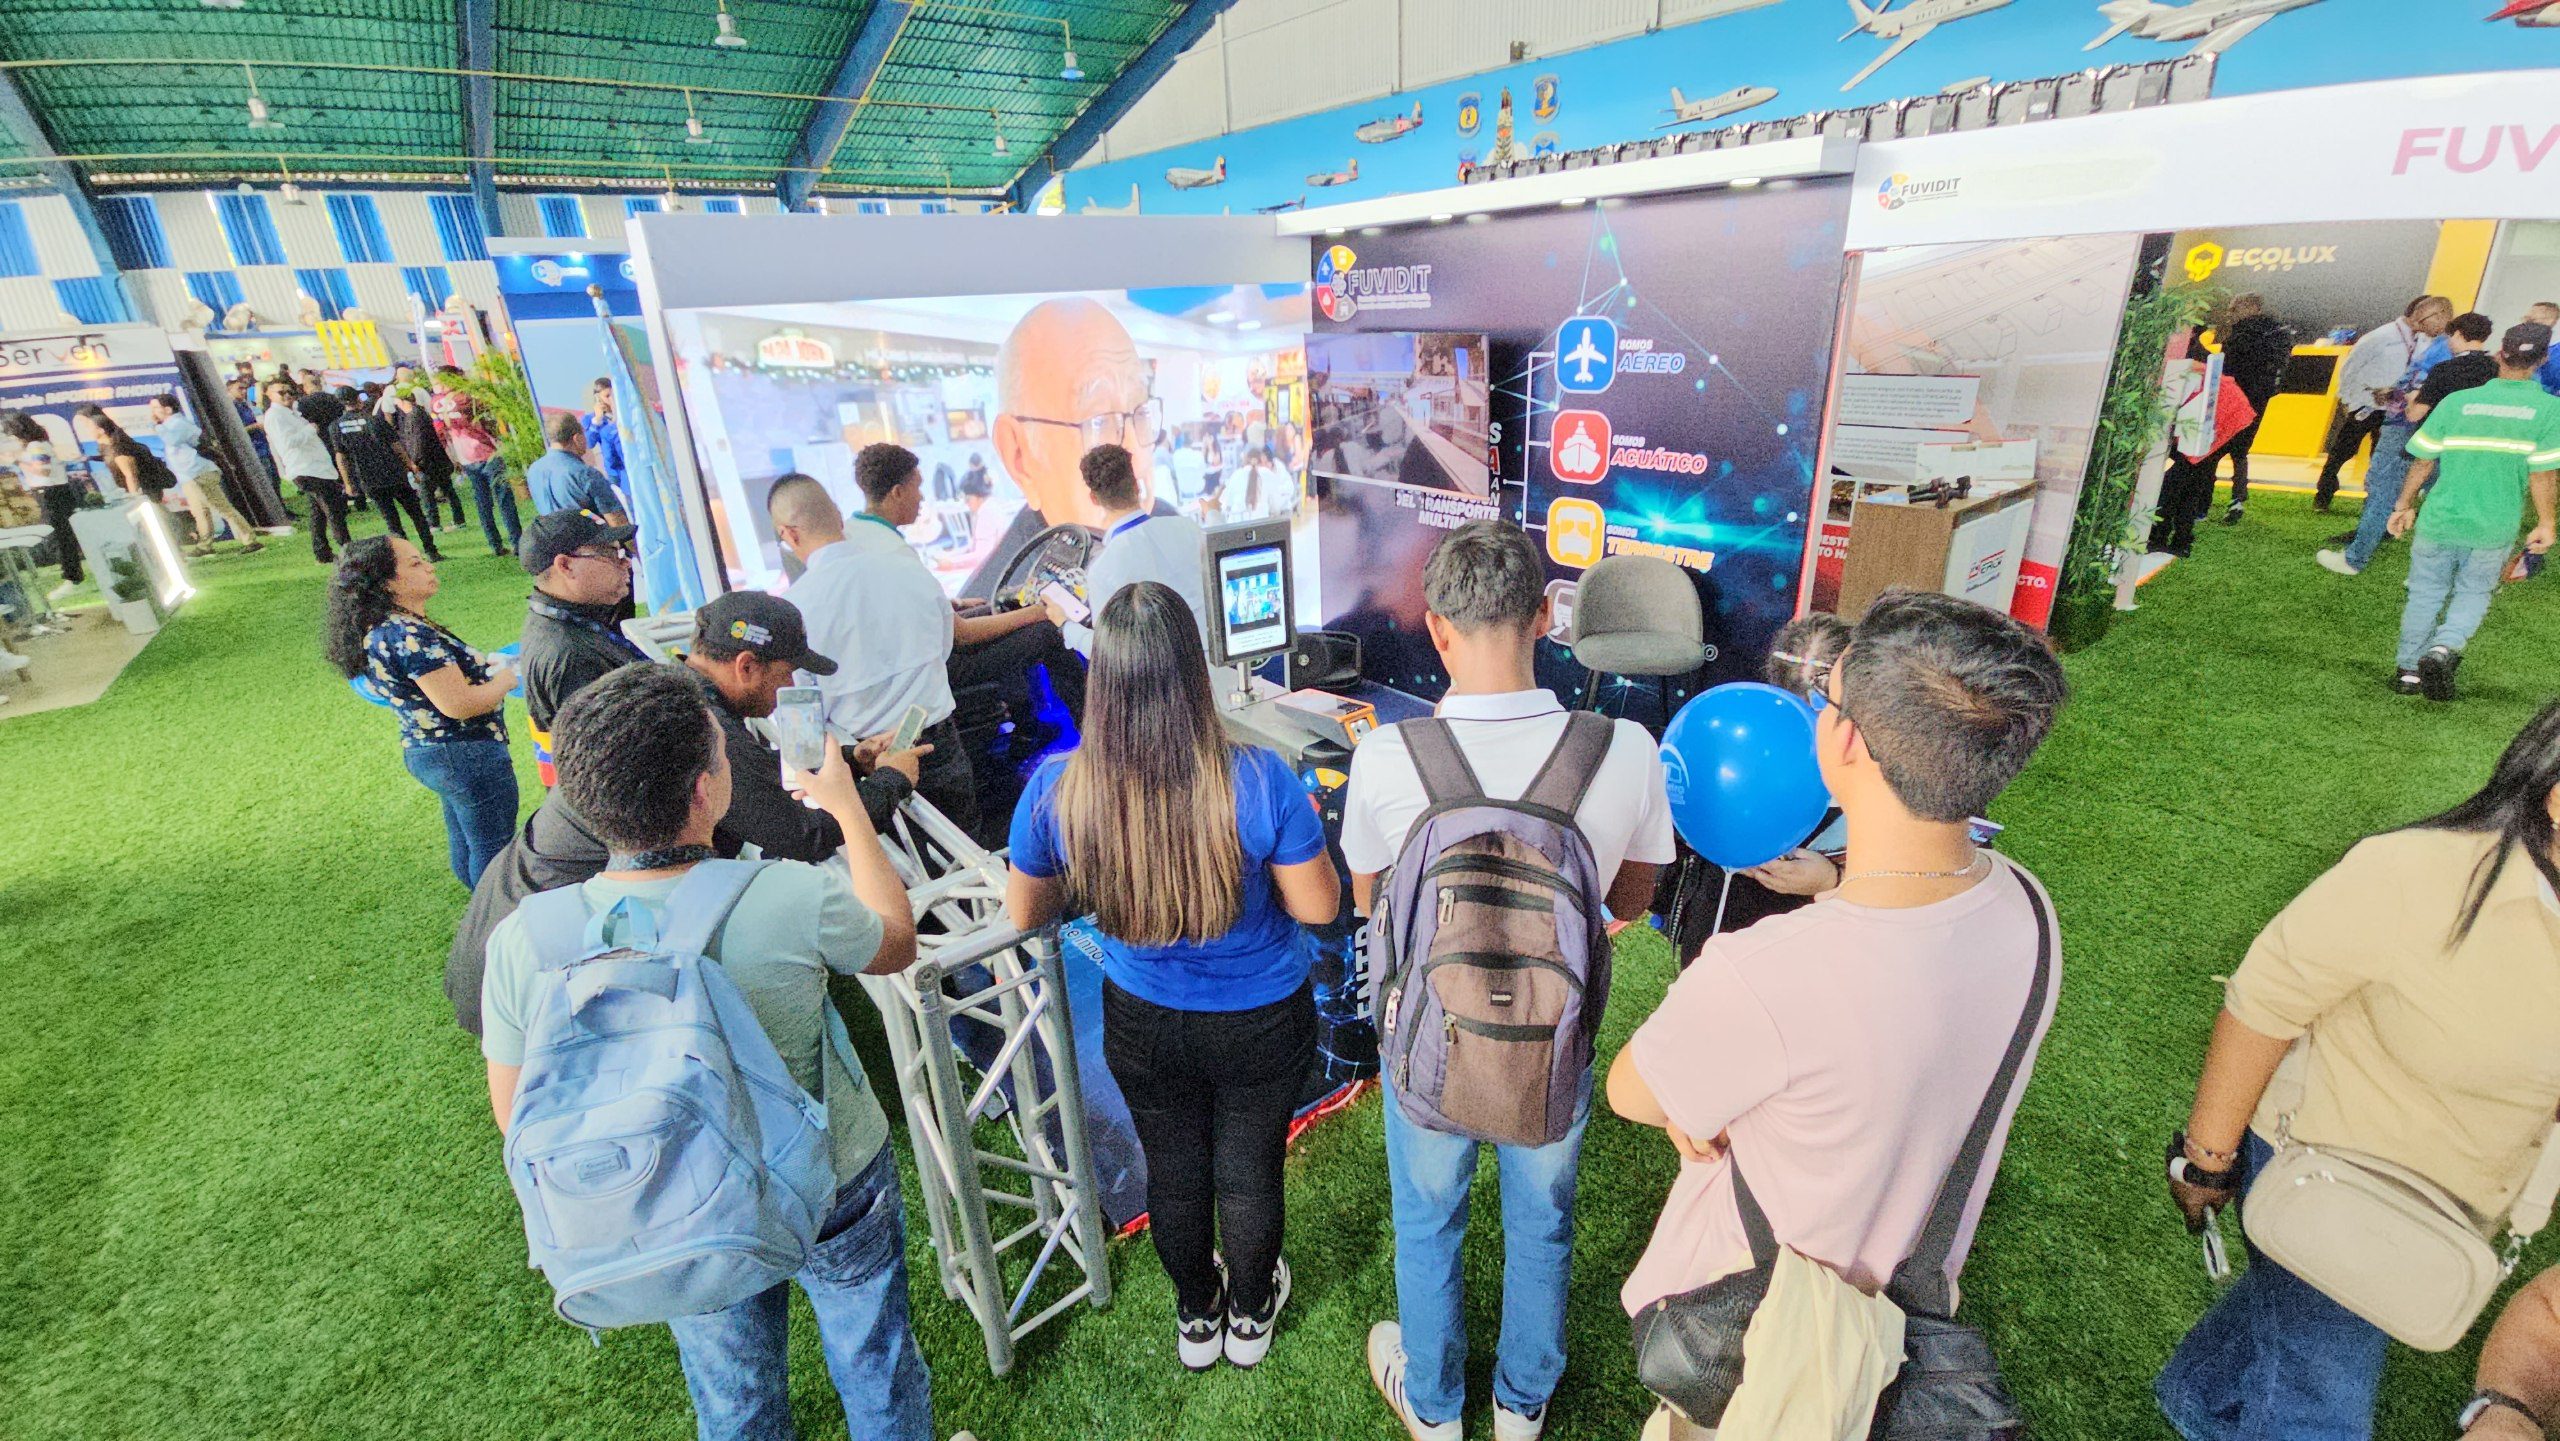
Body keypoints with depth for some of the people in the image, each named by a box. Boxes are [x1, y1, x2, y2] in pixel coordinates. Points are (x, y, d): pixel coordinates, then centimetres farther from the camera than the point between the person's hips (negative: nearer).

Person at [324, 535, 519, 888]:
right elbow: (458, 704, -26)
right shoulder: (408, 636, -25)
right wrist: (507, 678, -12)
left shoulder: (378, 630, 5)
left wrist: (484, 667, 8)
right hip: (467, 755, -10)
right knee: (494, 847, 4)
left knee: (465, 840, 26)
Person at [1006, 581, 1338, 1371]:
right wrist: (1303, 831, 0)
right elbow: (1319, 907, -17)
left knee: (1173, 1171, 27)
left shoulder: (1055, 788, -23)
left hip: (1144, 1025, 2)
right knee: (1250, 1170, 25)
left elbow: (1024, 913, -7)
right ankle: (1250, 1316, 52)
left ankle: (1196, 1317, 54)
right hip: (1261, 1024, -1)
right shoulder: (1261, 779, -29)